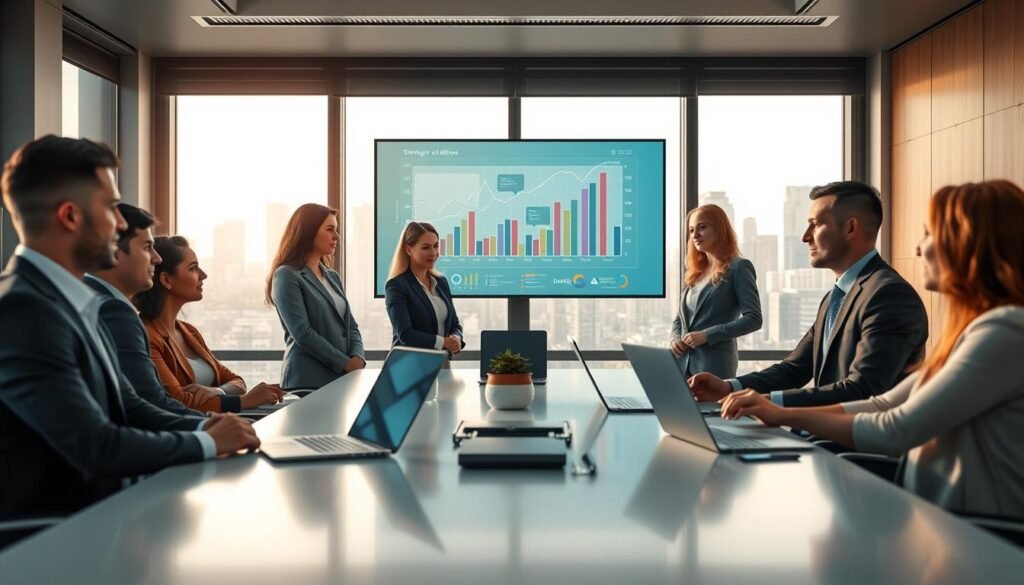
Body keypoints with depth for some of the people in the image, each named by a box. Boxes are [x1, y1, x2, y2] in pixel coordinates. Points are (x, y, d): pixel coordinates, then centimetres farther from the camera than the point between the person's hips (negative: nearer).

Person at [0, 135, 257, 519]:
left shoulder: (69, 301, 9)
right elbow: (96, 447, -24)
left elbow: (128, 409, 10)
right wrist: (206, 443, -12)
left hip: (93, 508, 8)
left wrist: (203, 426, -7)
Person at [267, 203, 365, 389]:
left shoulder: (332, 277, 15)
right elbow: (303, 333, -16)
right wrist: (346, 363, -15)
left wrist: (357, 359, -7)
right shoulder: (287, 276, -8)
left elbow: (351, 326, 12)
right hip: (308, 382, -7)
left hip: (343, 378, 7)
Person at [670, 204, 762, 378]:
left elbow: (753, 319, -11)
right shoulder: (693, 273, 16)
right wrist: (675, 339, -1)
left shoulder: (738, 267, -3)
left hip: (716, 364, -6)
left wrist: (707, 335, -17)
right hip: (683, 363, 6)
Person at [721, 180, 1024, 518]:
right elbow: (885, 406, 8)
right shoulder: (975, 328, 12)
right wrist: (780, 411, -3)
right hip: (943, 517, 8)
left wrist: (786, 416, -10)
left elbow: (894, 432, -21)